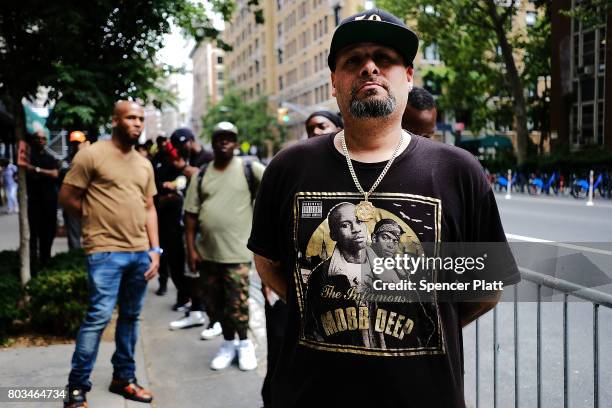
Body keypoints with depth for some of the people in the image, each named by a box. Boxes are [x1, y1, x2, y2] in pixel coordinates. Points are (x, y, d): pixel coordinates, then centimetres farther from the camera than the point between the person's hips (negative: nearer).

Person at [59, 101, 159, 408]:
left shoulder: (144, 164, 13)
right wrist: (99, 219, 5)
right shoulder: (92, 154, -6)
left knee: (130, 317, 12)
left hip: (140, 252, 6)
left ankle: (124, 377, 26)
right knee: (99, 316, -9)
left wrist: (154, 249, 7)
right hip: (106, 252, -6)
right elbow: (66, 197, -4)